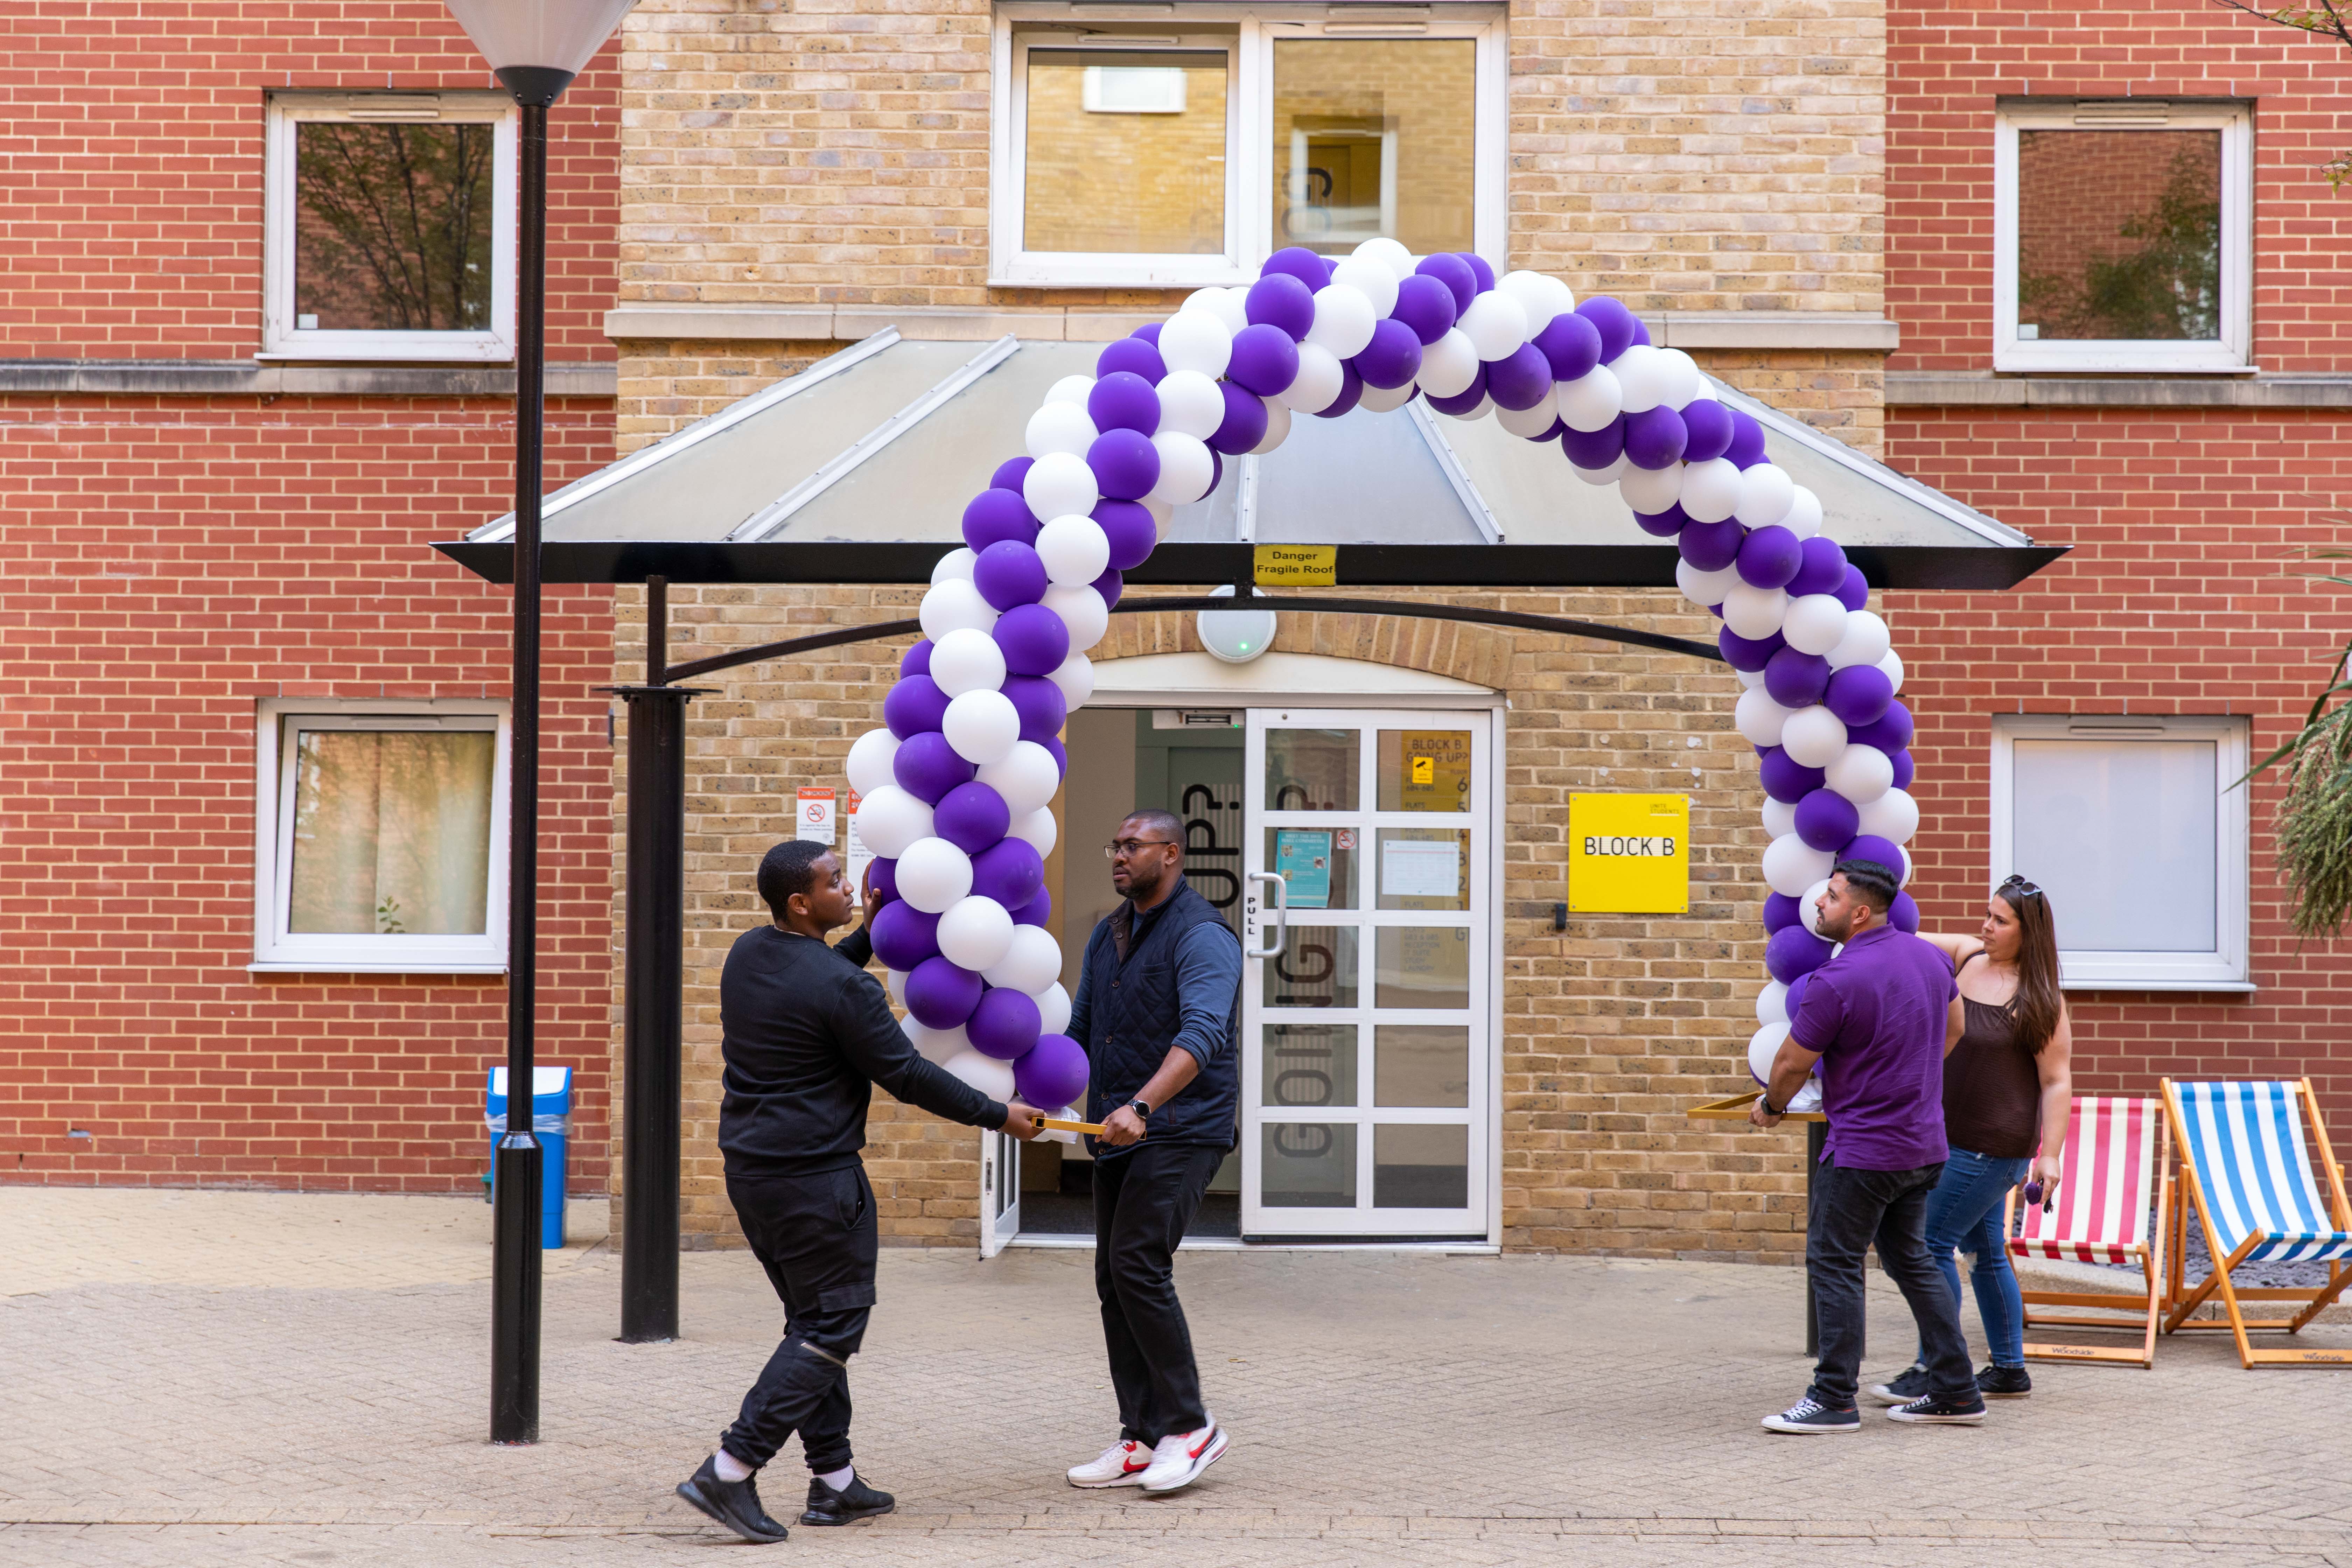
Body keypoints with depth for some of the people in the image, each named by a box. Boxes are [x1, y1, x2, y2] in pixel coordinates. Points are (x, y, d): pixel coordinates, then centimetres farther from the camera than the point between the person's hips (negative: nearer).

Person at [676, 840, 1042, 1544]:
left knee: (816, 1320, 16)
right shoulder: (842, 988, -18)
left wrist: (870, 938, 28)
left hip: (749, 1165, 9)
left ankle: (834, 1481, 19)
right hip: (814, 1176, -9)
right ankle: (730, 1472, -8)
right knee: (832, 1326, -2)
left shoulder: (746, 954, 6)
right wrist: (997, 1115, -2)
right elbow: (907, 1074, -12)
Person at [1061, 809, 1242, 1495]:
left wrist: (1140, 1107, -39)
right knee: (1113, 1278, 6)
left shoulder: (1201, 936, -13)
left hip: (1182, 1129, -9)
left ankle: (1190, 1426, -5)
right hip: (1119, 1132, 9)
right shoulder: (1108, 935, 15)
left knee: (1137, 1263, -17)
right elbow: (1079, 1028, 23)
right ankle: (1142, 1440, 12)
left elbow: (1202, 1035, -27)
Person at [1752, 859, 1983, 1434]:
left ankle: (1834, 1400, 1)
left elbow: (1793, 1063, -10)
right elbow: (1951, 1031, 21)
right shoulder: (1930, 957, 4)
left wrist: (1770, 1105, 10)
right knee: (1911, 1261, 17)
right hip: (1924, 1144, 8)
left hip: (1864, 1148, -8)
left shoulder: (1836, 981, -20)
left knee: (1834, 1264, 0)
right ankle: (1956, 1392, 17)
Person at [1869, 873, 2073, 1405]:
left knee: (1934, 1242, -9)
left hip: (1997, 1143, -7)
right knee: (1984, 1250, 13)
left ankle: (1933, 1372, -5)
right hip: (1955, 1136, 7)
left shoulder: (2040, 1001, -12)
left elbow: (2057, 1083, -12)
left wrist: (2051, 1156, -18)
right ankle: (2009, 1370, 23)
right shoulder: (1966, 956, 5)